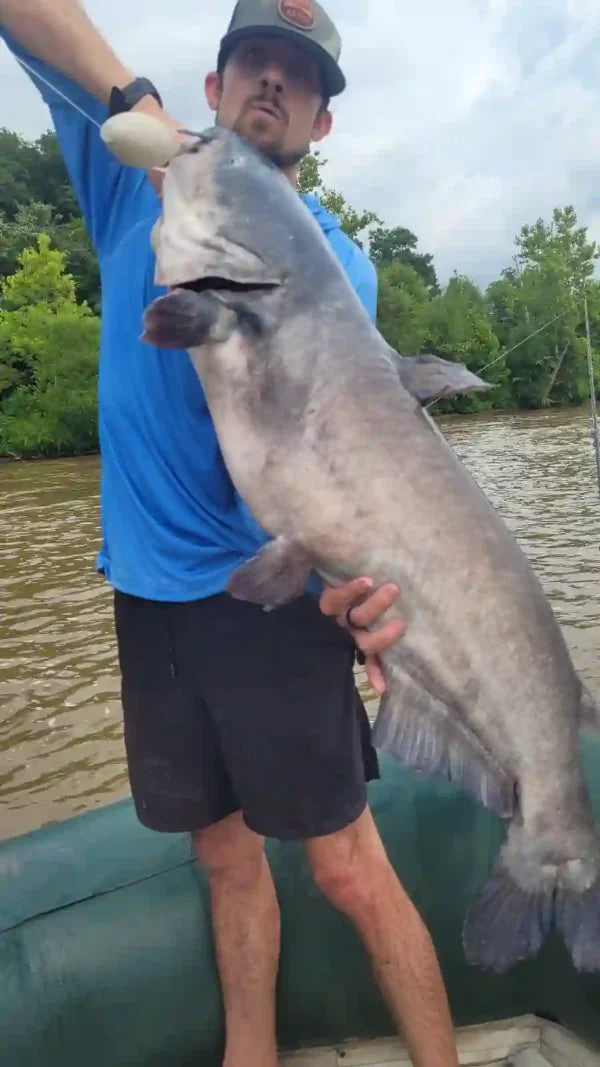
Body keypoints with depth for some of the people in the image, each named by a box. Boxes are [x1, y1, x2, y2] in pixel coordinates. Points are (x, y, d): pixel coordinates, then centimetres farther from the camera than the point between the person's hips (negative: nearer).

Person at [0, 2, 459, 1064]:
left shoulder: (335, 262, -1)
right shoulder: (135, 177, 8)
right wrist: (137, 97, -16)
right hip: (147, 588, 3)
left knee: (348, 871, 2)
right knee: (227, 857, 17)